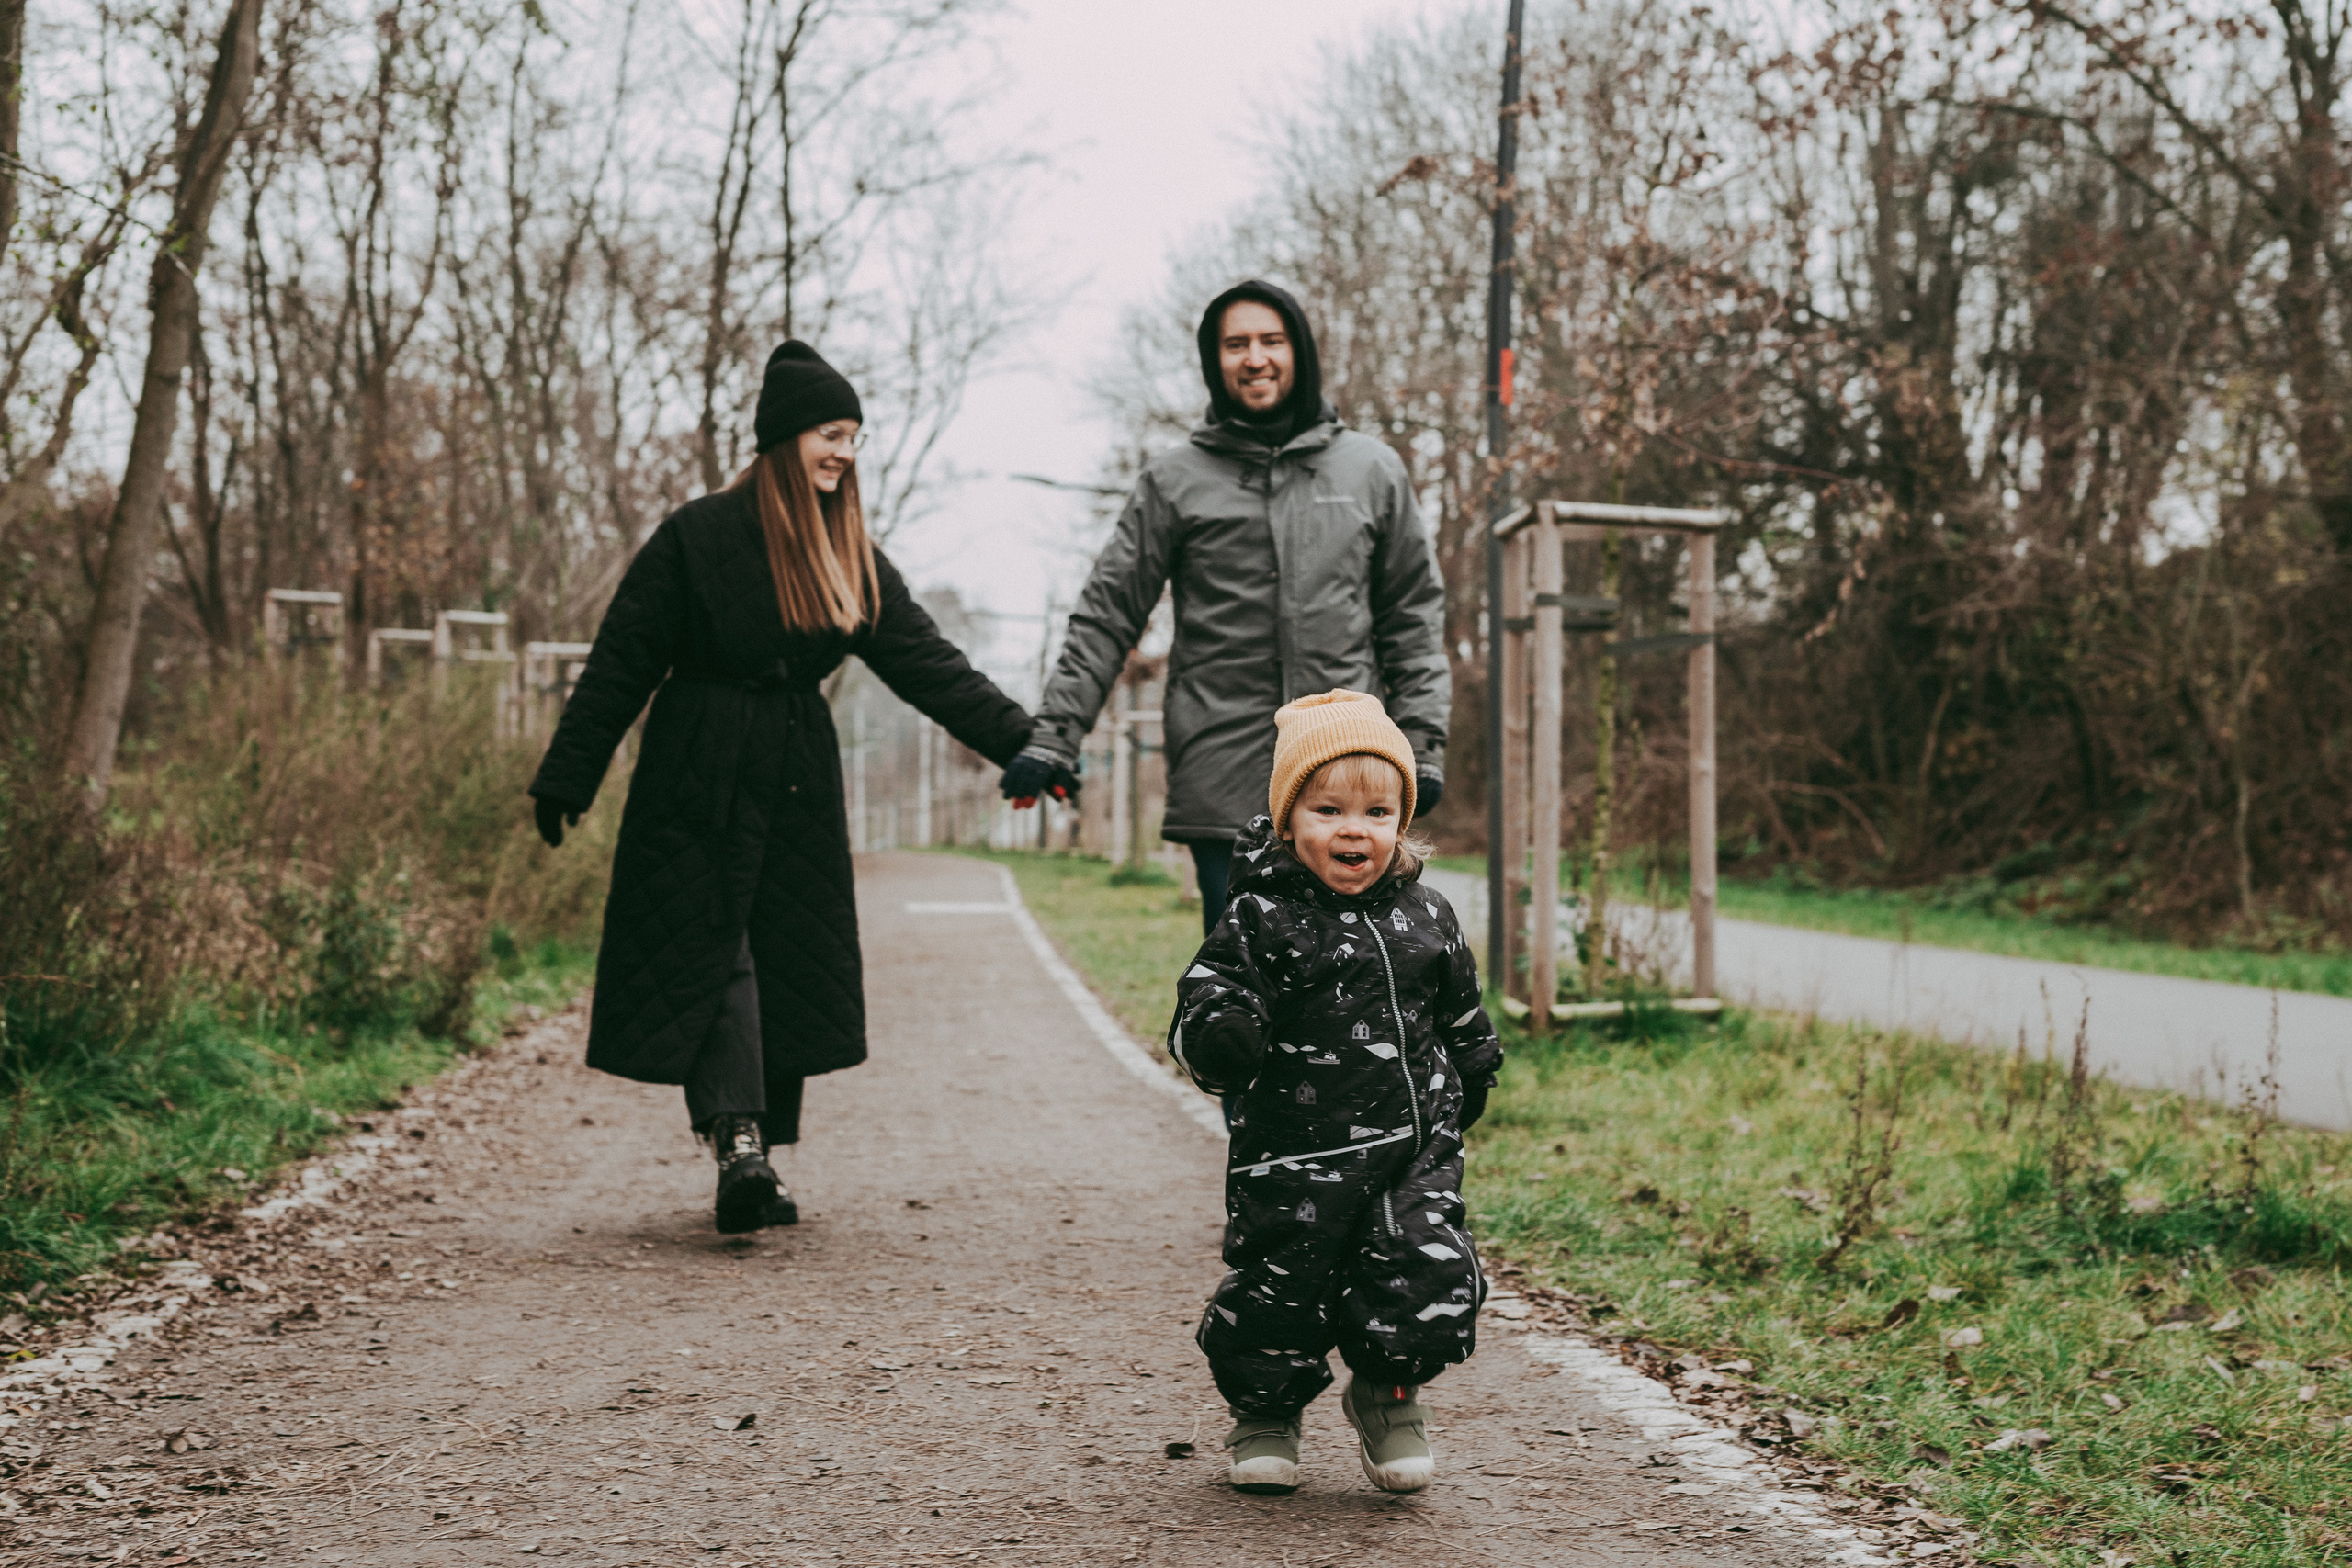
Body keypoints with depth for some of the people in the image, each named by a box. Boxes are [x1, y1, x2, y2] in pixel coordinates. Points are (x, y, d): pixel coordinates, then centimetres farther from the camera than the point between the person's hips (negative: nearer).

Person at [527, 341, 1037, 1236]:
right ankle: (740, 1144, -18)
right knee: (711, 953, -10)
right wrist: (566, 780, -8)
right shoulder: (697, 537, -8)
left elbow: (924, 660, 5)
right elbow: (622, 661, -6)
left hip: (799, 788, 5)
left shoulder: (852, 558, 8)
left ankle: (753, 1163, 10)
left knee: (792, 964, 3)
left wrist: (1021, 741, -4)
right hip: (700, 783, -5)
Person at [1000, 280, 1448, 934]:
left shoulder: (1372, 470, 10)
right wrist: (1052, 737, -2)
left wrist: (1423, 739, 5)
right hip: (1223, 781, -1)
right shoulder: (1175, 481, 6)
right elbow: (1106, 616, 6)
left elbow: (1413, 613, 14)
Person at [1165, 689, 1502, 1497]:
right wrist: (1218, 1037, -34)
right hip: (1297, 1161, -3)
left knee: (1430, 1291, -6)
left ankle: (1389, 1395, 25)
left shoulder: (1424, 916, 8)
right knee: (1277, 1298, 2)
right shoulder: (1261, 921, -7)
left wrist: (1470, 1085, 27)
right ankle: (1266, 1414, 32)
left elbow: (1461, 1018, 22)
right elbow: (1203, 1014, -14)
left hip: (1415, 1153, 3)